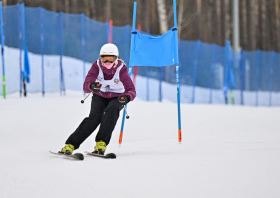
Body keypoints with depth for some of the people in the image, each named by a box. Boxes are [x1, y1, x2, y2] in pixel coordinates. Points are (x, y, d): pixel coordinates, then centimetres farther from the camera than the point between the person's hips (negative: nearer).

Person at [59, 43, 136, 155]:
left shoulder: (121, 69, -24)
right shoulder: (97, 66, -20)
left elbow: (132, 91, -27)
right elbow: (85, 87, -25)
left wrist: (127, 97, -50)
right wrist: (91, 86, -49)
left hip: (116, 98, 0)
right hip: (100, 96, 0)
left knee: (111, 110, -33)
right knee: (95, 117, -23)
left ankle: (101, 143, -30)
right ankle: (70, 145, -25)